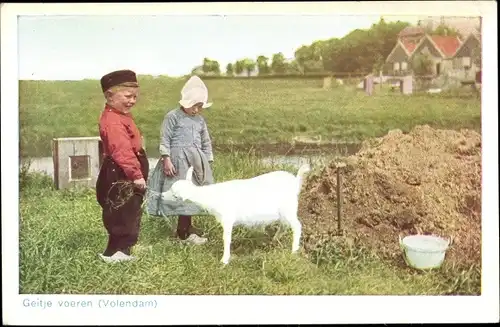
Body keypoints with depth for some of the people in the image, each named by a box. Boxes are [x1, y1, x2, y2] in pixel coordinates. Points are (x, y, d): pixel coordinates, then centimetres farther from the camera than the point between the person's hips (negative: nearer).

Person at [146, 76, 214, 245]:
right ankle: (184, 231, -5)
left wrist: (208, 163, 15)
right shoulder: (172, 117, -5)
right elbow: (165, 140, -9)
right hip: (179, 161, -7)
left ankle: (186, 226, 20)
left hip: (196, 161, 7)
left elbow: (206, 143, 19)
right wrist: (166, 160, -16)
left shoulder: (200, 120, 13)